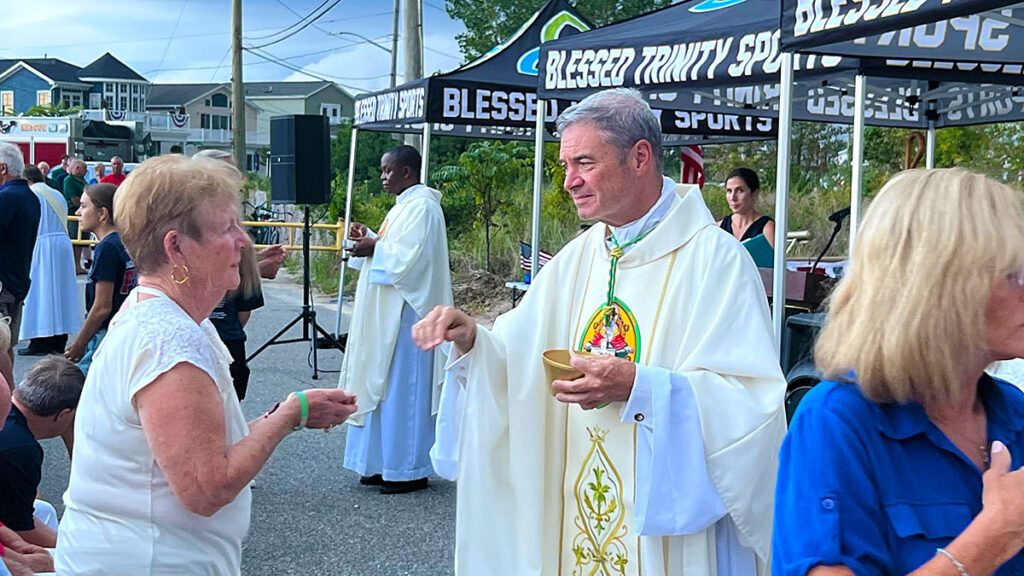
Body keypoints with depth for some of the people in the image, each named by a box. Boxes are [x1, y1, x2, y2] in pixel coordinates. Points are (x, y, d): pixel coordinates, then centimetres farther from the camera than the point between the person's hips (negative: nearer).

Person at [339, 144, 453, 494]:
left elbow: (410, 256, -23)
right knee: (383, 385, 12)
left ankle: (410, 470, 4)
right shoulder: (404, 204, 16)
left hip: (405, 314, -10)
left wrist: (375, 247, -12)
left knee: (403, 387, -5)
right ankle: (387, 463, 19)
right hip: (387, 314, 11)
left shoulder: (422, 206, -15)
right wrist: (371, 238, 6)